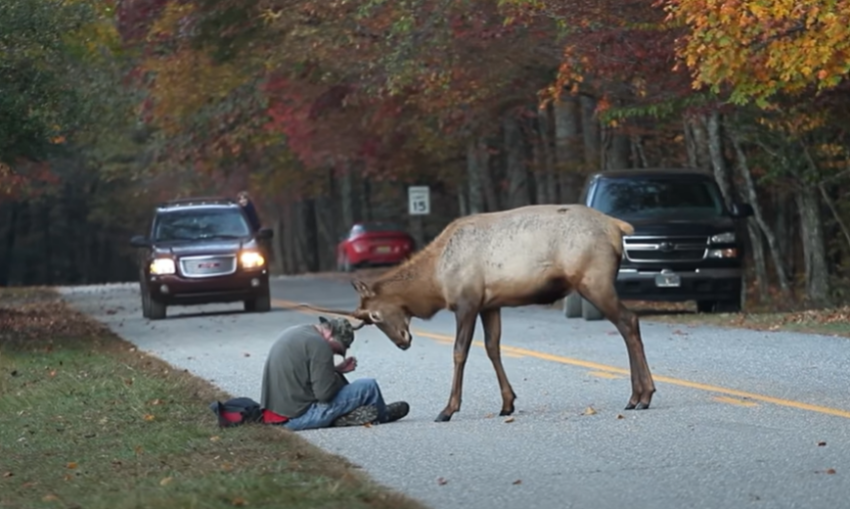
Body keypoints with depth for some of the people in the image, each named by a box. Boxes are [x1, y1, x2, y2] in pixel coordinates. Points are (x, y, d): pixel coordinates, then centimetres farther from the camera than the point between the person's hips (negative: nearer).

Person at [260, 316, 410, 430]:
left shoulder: (294, 334, 14)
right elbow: (325, 393, -19)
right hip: (300, 416, -9)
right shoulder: (318, 343, -16)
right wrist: (338, 376, 0)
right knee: (369, 387, 0)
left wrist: (337, 370, 14)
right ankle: (383, 416, 26)